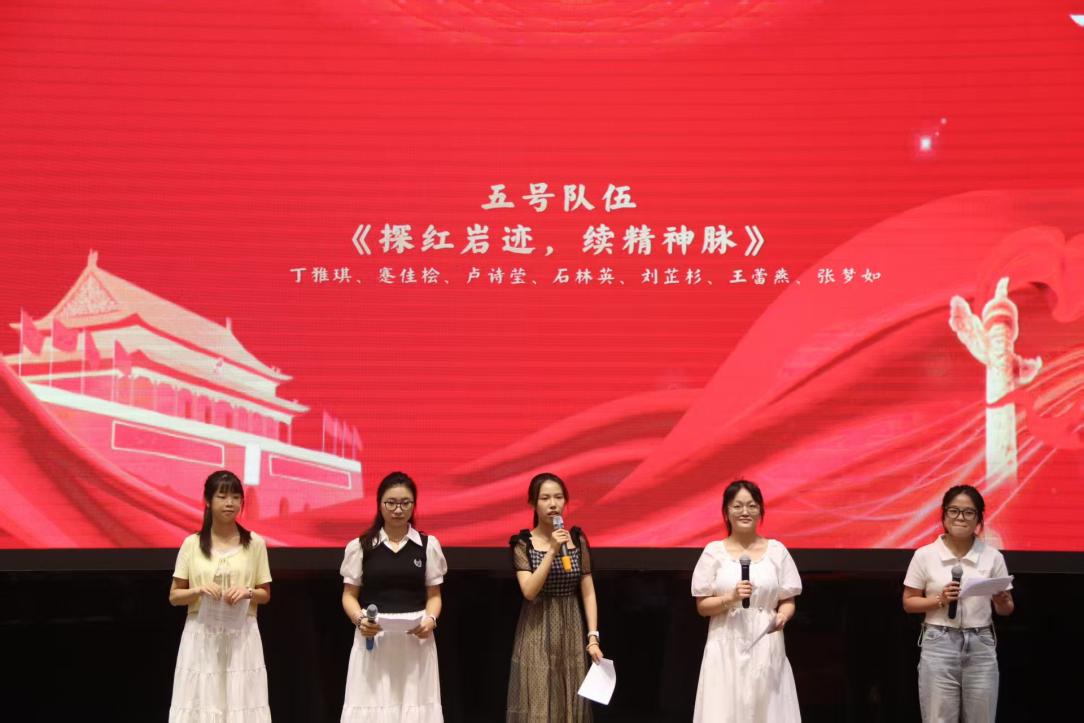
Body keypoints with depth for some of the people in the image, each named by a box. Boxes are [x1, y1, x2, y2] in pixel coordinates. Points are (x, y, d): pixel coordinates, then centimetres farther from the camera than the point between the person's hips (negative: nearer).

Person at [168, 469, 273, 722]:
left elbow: (266, 594, 10)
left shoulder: (255, 543, 3)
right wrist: (198, 591, -13)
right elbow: (174, 596, 6)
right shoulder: (192, 544, 3)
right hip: (201, 635, 0)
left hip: (241, 636, 0)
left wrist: (248, 592, -11)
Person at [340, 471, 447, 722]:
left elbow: (434, 595, 8)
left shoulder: (428, 545, 6)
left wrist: (430, 619, -13)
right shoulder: (360, 546, 4)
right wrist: (359, 619, -14)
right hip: (373, 638, -1)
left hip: (415, 639, 1)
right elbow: (350, 594, 6)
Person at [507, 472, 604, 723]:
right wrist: (552, 551, -21)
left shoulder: (577, 539, 3)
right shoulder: (523, 543, -5)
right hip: (537, 633, -3)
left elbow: (588, 593, 4)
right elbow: (529, 591, -16)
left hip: (571, 630, 3)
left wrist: (593, 637, -3)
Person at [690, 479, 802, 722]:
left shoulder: (776, 550, 6)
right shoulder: (714, 552, 2)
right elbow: (702, 606, 2)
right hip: (726, 648, -1)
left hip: (766, 647, 1)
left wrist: (783, 615, -13)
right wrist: (730, 599, -15)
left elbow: (788, 600, 9)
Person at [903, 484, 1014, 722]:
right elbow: (908, 603, 5)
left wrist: (1001, 600, -13)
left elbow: (1006, 609, 10)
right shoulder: (925, 555, 0)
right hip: (939, 645, -1)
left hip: (981, 645, 1)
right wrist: (939, 600, -12)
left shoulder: (993, 557, 3)